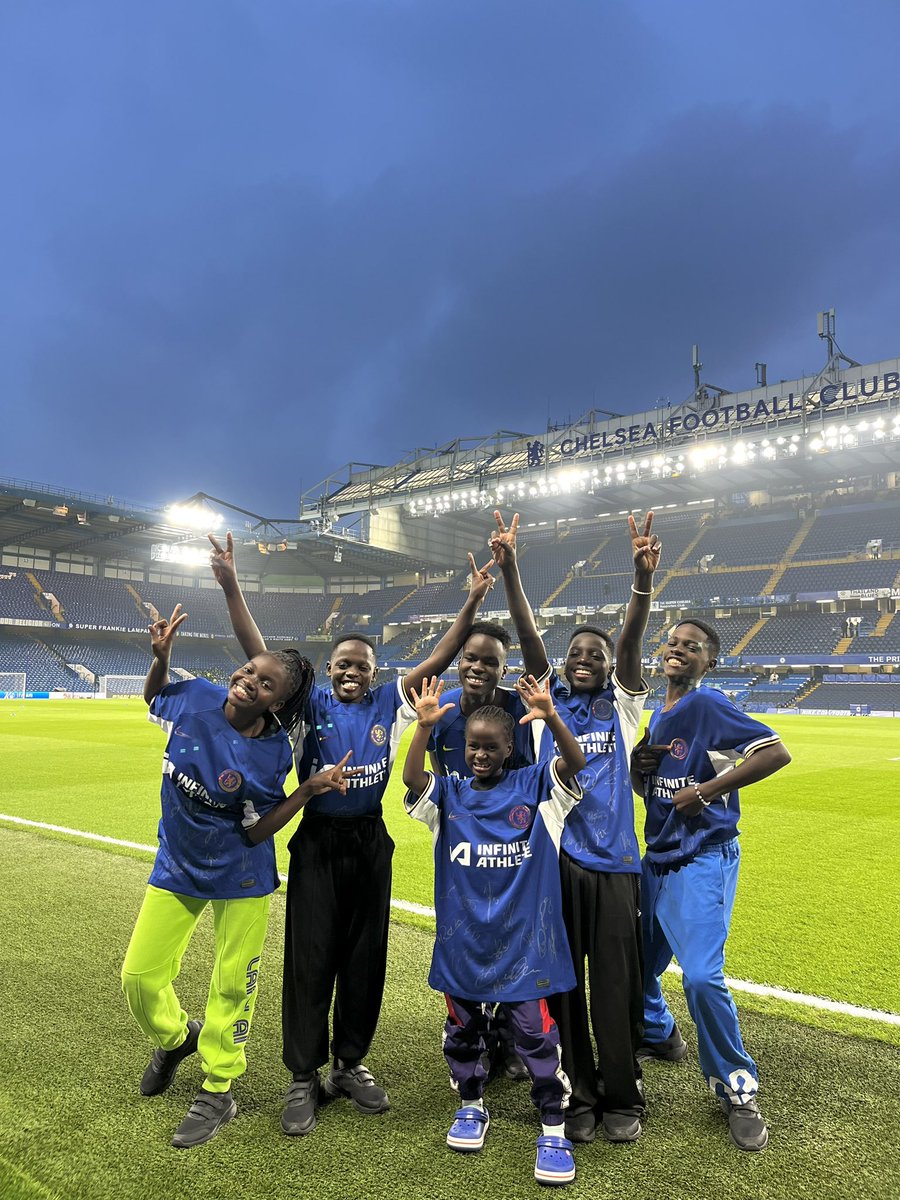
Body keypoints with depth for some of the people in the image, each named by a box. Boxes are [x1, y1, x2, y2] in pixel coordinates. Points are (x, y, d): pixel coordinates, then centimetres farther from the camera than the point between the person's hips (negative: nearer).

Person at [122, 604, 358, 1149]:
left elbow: (253, 833, -19)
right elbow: (154, 698, 8)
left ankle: (218, 1092, 33)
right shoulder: (195, 697, -16)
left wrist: (310, 790, -29)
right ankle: (176, 1037, 44)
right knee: (139, 977, 9)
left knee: (233, 984, 8)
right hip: (177, 864, 4)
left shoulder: (273, 755, -23)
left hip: (239, 874, -4)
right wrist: (161, 656, -11)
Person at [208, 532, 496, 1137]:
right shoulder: (311, 704, -2)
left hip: (371, 842, 2)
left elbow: (439, 660, -3)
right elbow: (259, 655, -11)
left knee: (365, 958, 12)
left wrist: (472, 603, -13)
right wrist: (231, 587, -21)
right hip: (317, 842, -2)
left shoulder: (389, 703, 3)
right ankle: (304, 1078, 20)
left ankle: (351, 1064, 31)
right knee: (310, 959, 4)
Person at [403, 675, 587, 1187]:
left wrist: (552, 718, -38)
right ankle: (472, 1106, 41)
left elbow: (575, 762, -20)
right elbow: (412, 778, -18)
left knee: (535, 1030, 2)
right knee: (463, 1027, 17)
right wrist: (425, 727, -33)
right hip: (463, 937, 3)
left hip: (524, 936, -2)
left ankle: (554, 1130, 21)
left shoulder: (535, 787, -3)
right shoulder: (448, 794, 1)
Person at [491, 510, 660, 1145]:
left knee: (616, 984, 7)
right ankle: (577, 1094, 25)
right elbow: (528, 635, -6)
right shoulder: (549, 700, 6)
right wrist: (508, 568, -18)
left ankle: (622, 1098, 24)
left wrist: (644, 577, -29)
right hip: (554, 857, 1)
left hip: (614, 860, -1)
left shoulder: (623, 705, 5)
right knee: (564, 984, 9)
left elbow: (631, 642, -13)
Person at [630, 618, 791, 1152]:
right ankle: (658, 1036, 46)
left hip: (703, 860, -8)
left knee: (702, 976, -16)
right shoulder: (658, 715, 11)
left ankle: (738, 1089, 7)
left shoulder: (708, 704, -13)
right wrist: (637, 767, -4)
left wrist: (706, 790, -23)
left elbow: (777, 752, -23)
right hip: (657, 858, 8)